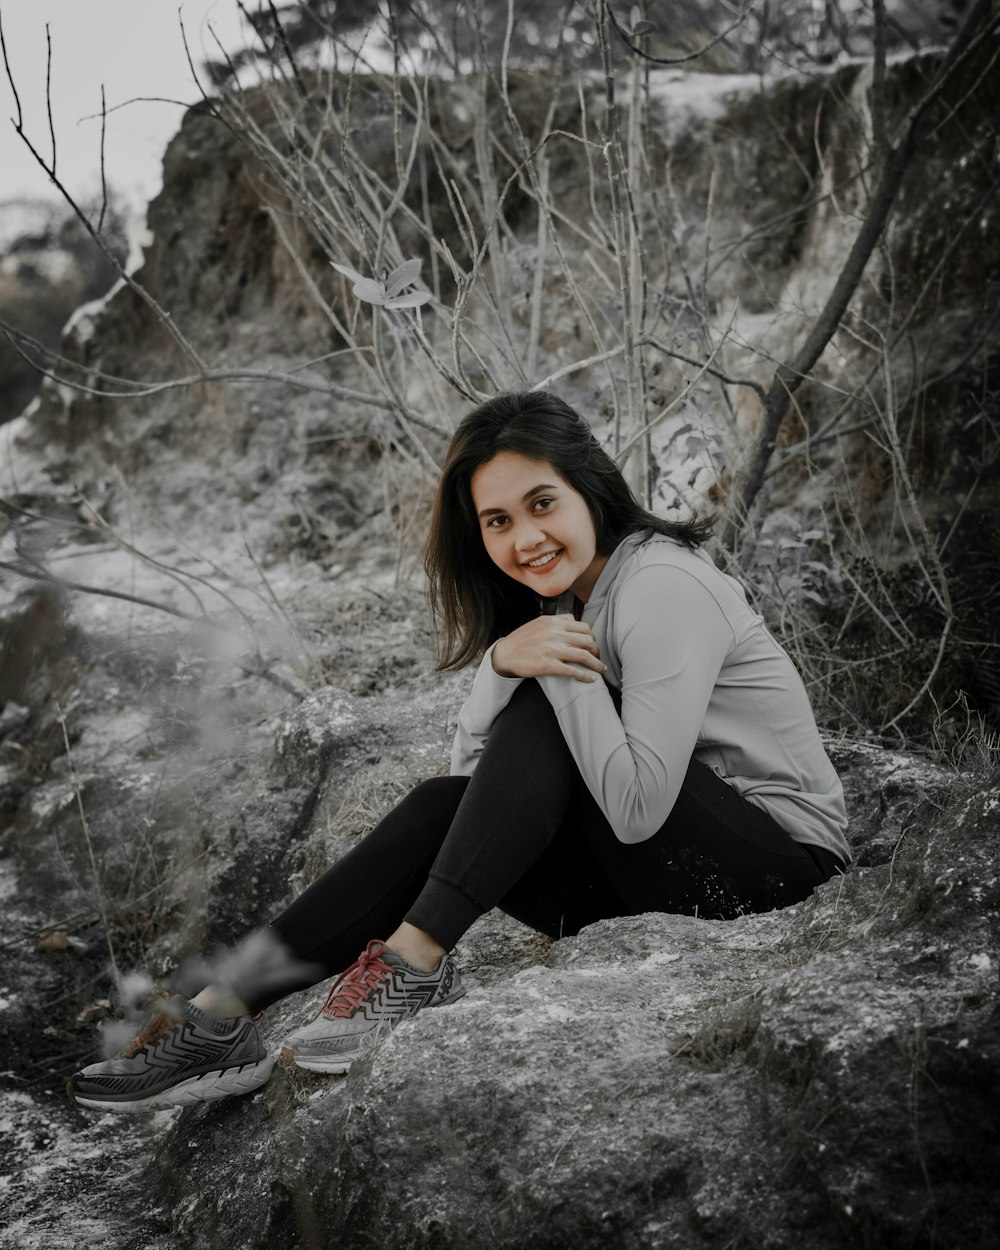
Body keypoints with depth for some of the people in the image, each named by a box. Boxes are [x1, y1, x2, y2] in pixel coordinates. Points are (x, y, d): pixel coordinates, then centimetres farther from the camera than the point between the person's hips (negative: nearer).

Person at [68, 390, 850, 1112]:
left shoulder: (663, 588, -20)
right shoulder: (552, 596, 7)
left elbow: (637, 807, -26)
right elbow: (475, 767, 0)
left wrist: (569, 673, -22)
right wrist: (504, 659, -18)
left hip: (785, 861, -7)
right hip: (654, 876, 7)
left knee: (543, 717, -23)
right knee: (442, 806, -12)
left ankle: (414, 965, -24)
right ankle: (222, 1015, -15)